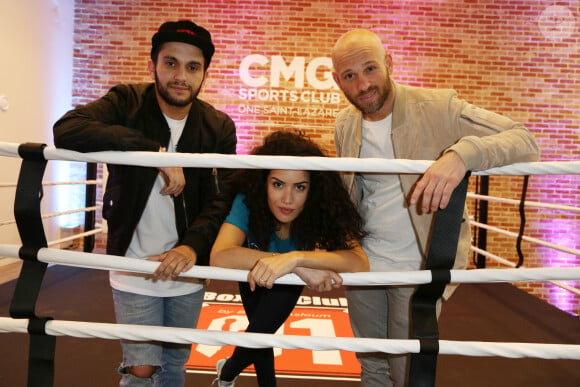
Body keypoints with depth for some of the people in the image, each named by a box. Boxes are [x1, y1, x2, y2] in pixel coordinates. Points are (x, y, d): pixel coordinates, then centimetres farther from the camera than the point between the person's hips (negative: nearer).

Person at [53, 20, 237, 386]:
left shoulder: (219, 127, -4)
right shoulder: (126, 103, -9)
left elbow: (222, 197, -11)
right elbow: (66, 130, -28)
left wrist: (193, 245, -30)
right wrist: (154, 151, -35)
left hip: (188, 269, 3)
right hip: (133, 267, -2)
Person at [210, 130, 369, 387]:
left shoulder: (322, 211, -38)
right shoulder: (248, 203, -40)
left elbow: (360, 264, -49)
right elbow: (219, 257, -53)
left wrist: (296, 257, -64)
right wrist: (302, 268, -59)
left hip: (289, 283, 0)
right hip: (254, 276, 0)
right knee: (260, 332, 15)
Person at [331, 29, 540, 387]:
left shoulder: (439, 108, -16)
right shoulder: (344, 125, 1)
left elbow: (525, 140, -20)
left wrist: (462, 153, -39)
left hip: (417, 269, -4)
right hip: (362, 264, 5)